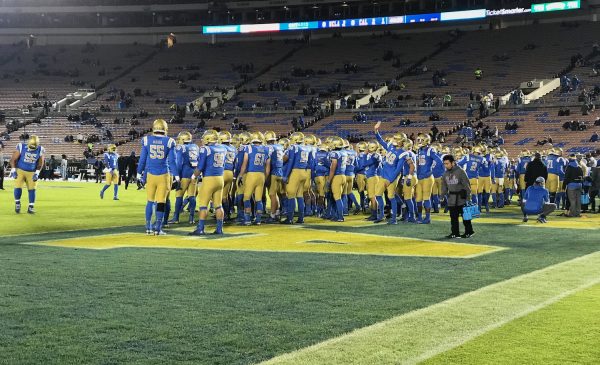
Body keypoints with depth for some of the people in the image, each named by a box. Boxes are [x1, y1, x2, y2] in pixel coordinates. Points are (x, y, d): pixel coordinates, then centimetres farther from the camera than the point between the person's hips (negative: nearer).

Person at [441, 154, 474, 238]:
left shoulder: (460, 171, -12)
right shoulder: (445, 173, 7)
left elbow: (466, 184, -11)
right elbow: (444, 186, 16)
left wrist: (468, 196, -12)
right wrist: (443, 195, 5)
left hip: (461, 197, -6)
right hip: (452, 198, 6)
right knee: (453, 217, 4)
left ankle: (469, 231, 12)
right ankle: (455, 233, 9)